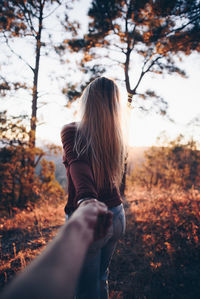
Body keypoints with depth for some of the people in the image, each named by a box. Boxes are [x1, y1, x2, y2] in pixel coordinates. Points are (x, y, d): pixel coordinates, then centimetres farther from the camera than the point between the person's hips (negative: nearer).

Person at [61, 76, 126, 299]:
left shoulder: (71, 132, -15)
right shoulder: (115, 137, 1)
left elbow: (78, 165, -32)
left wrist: (85, 199, -48)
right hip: (116, 216, 6)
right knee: (100, 279, 27)